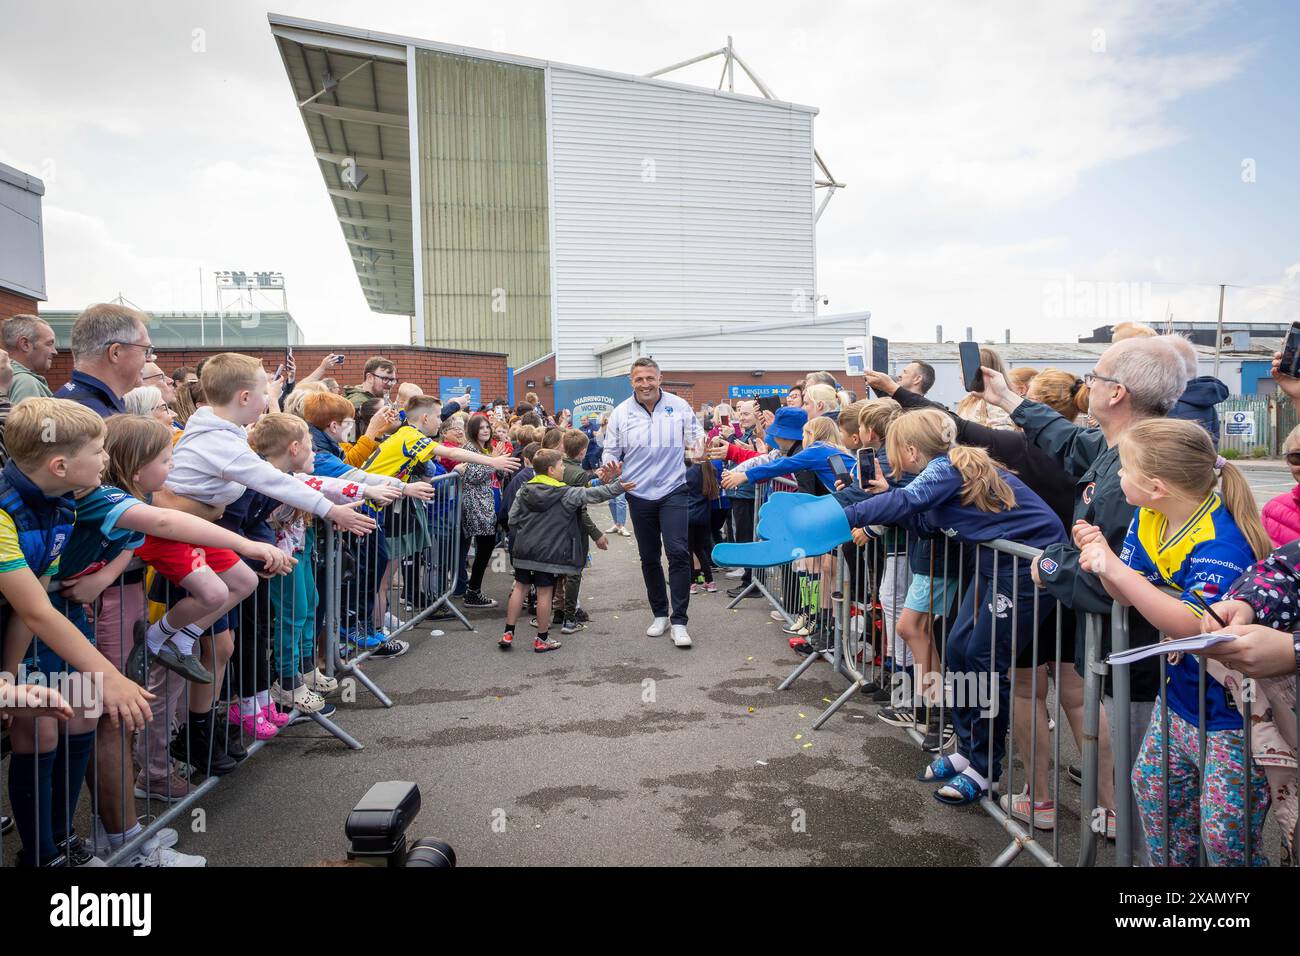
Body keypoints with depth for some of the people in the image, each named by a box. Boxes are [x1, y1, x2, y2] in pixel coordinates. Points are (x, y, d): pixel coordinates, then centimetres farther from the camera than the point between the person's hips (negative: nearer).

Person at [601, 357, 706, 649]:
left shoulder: (679, 406, -3)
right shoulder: (621, 413, -1)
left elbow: (695, 434, 5)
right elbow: (611, 451, 6)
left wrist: (699, 444, -18)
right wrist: (608, 466, -16)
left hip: (673, 491, -2)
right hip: (640, 494, 2)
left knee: (678, 552, -13)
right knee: (649, 557, 12)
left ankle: (679, 621, -6)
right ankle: (660, 614, 29)